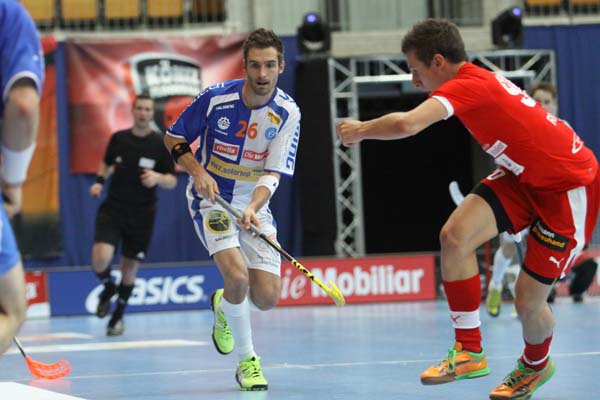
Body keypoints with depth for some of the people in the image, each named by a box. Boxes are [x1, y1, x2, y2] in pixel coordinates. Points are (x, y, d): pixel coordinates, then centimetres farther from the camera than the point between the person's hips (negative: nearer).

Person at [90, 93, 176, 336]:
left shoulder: (160, 145, -4)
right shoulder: (118, 139, 1)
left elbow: (172, 181, -1)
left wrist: (158, 178, -22)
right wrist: (99, 181, 0)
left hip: (141, 215, 0)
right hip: (113, 209, 0)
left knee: (130, 267, 7)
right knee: (100, 259, -19)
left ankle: (118, 316, 28)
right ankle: (108, 288, 15)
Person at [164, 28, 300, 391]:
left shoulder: (287, 112, -13)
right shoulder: (215, 98, -16)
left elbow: (273, 173, -16)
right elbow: (173, 138, -2)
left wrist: (253, 208, -34)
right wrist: (198, 172, -18)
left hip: (253, 203, 3)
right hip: (211, 198, -2)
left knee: (267, 297, -6)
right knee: (237, 276, -25)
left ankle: (223, 308, 30)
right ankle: (247, 360, -5)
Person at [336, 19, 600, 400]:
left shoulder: (467, 86, -27)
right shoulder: (478, 79, 0)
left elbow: (406, 124, -39)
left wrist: (360, 130, -22)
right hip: (525, 176, 8)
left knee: (528, 301, -4)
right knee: (455, 235, -13)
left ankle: (536, 365, 31)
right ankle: (469, 351, -2)